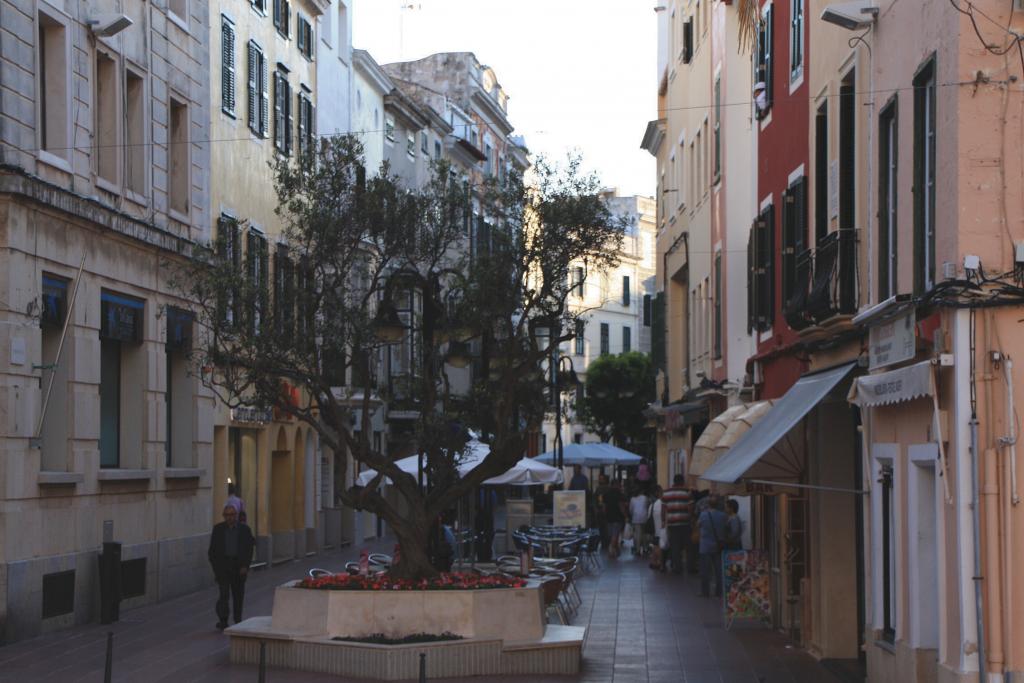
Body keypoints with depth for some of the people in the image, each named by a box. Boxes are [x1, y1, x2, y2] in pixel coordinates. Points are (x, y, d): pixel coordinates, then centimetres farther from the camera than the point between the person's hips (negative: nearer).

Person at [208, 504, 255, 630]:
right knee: (224, 593, -12)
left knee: (238, 595, 7)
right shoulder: (218, 529, 4)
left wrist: (245, 566, -7)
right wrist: (215, 566, -1)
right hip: (222, 565, -1)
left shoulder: (244, 529, 3)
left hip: (239, 566, 1)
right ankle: (223, 620, -8)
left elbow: (249, 548, 2)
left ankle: (238, 621, 19)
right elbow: (212, 550, 6)